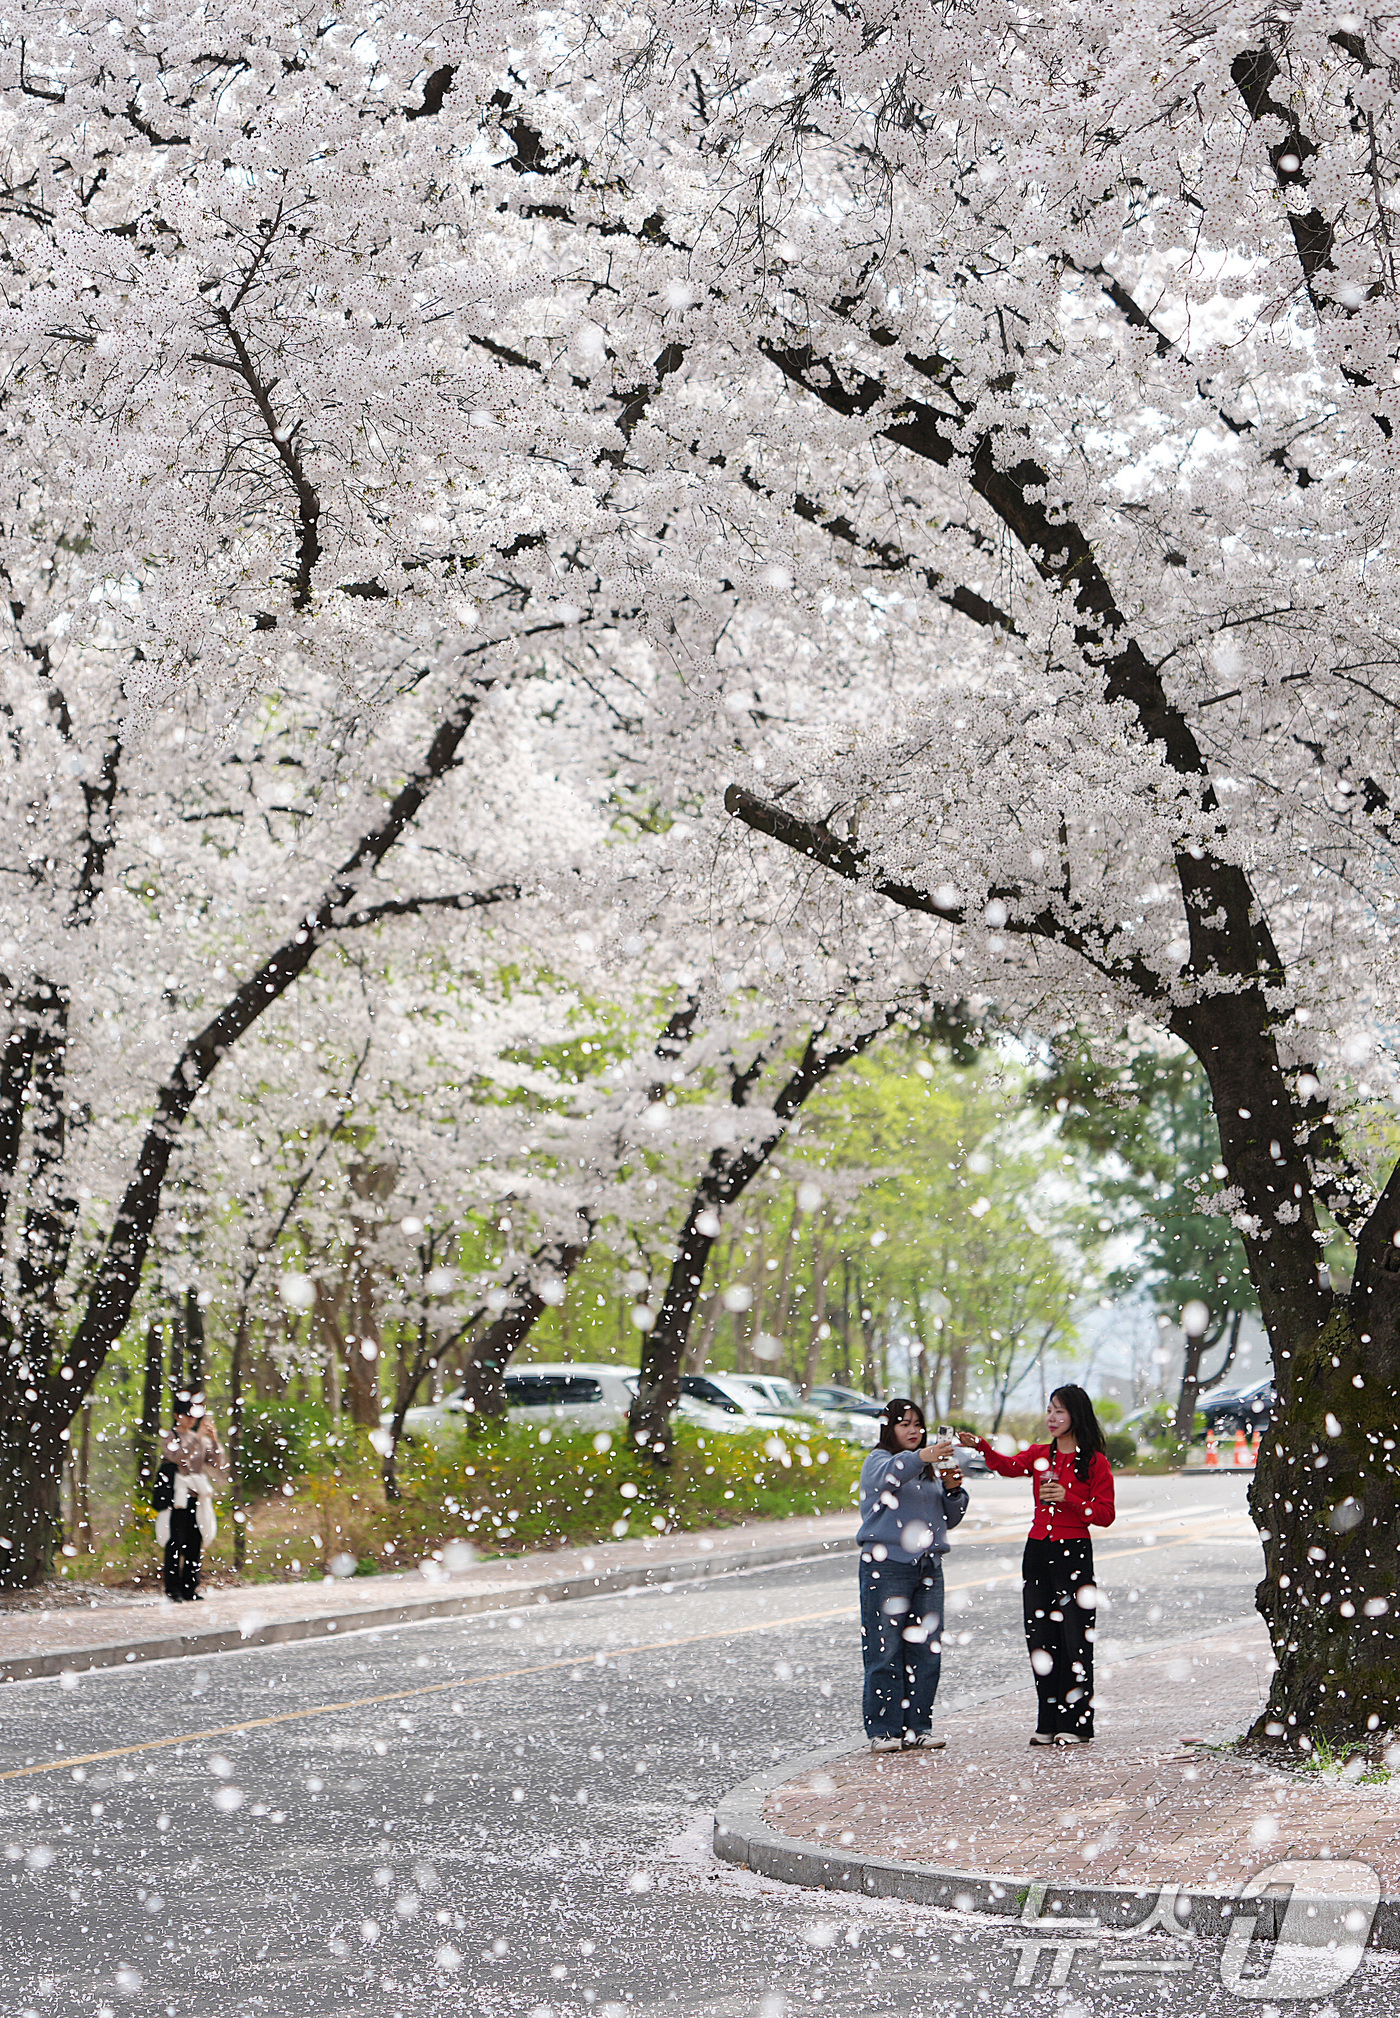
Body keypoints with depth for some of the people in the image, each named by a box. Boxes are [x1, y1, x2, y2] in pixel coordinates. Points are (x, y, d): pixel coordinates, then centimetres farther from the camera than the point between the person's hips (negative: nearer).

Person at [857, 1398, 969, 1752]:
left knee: (926, 1650, 3)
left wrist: (952, 1489, 2)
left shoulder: (930, 1469, 20)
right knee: (885, 1650, -7)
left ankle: (918, 1726, 12)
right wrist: (920, 1458, -41)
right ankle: (883, 1730, -3)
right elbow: (888, 1476, -25)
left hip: (927, 1565, 6)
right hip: (886, 1564, -6)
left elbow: (949, 1520, 22)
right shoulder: (878, 1461, 1)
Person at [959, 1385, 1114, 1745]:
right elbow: (1009, 1466, -9)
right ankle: (1049, 1724, 13)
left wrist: (1068, 1499, -18)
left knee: (1074, 1639, -5)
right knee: (1041, 1640, 6)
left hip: (1074, 1553, -5)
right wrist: (981, 1446, -27)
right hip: (1038, 1550, 5)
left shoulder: (1095, 1462, -2)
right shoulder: (1040, 1455, 11)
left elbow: (1105, 1515, -5)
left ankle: (1076, 1725, 2)